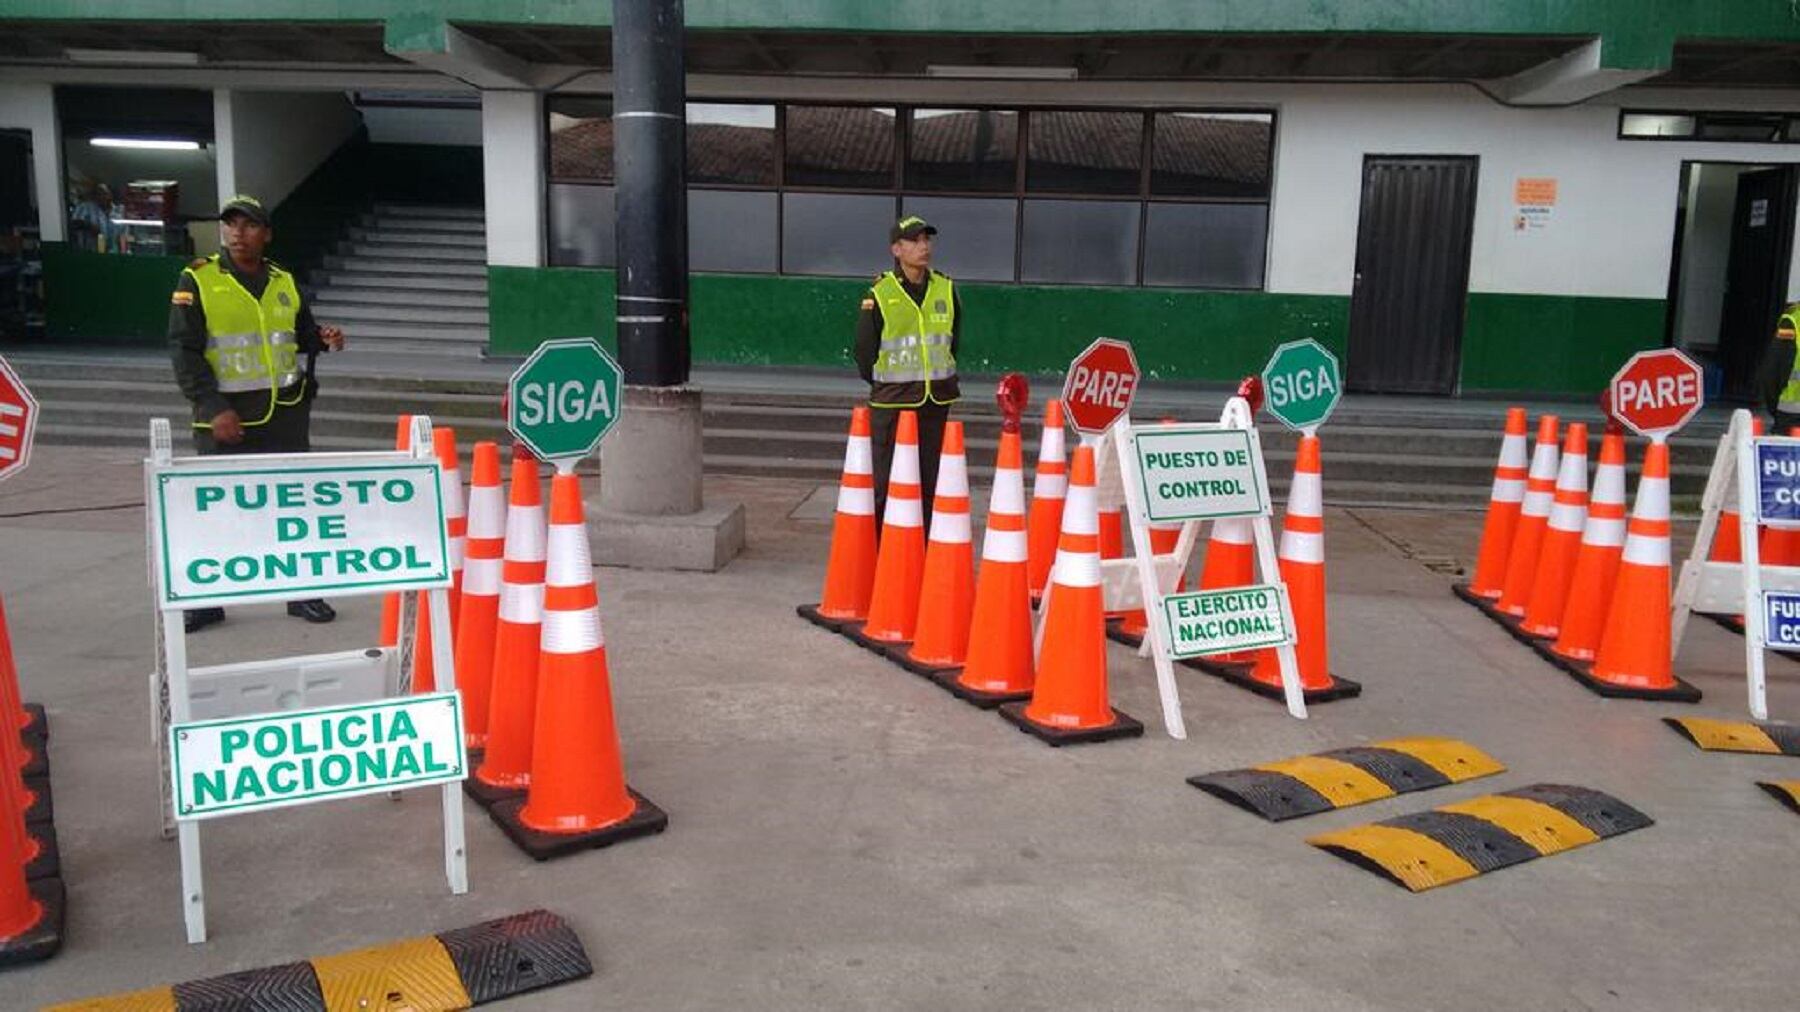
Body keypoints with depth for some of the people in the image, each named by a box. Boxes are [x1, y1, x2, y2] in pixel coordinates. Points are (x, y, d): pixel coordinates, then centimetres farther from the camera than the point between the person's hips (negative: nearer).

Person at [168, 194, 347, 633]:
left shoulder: (283, 282, 9)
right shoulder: (197, 280, -3)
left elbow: (302, 333, 21)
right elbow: (184, 350, -8)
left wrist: (323, 339, -3)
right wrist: (213, 408, -16)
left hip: (285, 415, 4)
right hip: (225, 417, -3)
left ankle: (302, 592, 20)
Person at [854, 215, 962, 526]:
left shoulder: (946, 290, 6)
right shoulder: (879, 294, -6)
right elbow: (865, 350, 1)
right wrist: (884, 386, 8)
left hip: (936, 403, 4)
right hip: (890, 403, -4)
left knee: (931, 482, 8)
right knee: (885, 484, -2)